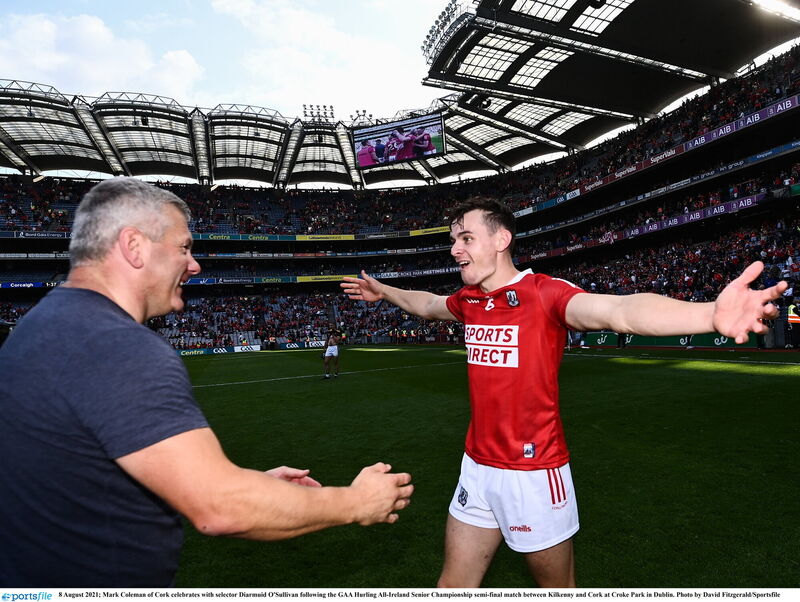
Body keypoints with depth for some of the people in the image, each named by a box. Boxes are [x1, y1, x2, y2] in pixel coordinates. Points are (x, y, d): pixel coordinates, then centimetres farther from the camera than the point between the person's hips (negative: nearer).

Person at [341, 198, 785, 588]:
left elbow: (616, 310, -36)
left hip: (534, 474, -5)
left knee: (558, 586, 17)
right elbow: (425, 304, 25)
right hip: (477, 468, 6)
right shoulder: (468, 300, 3)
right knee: (454, 584, 17)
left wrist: (710, 314, -54)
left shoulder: (545, 293, -17)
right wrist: (381, 291, 41)